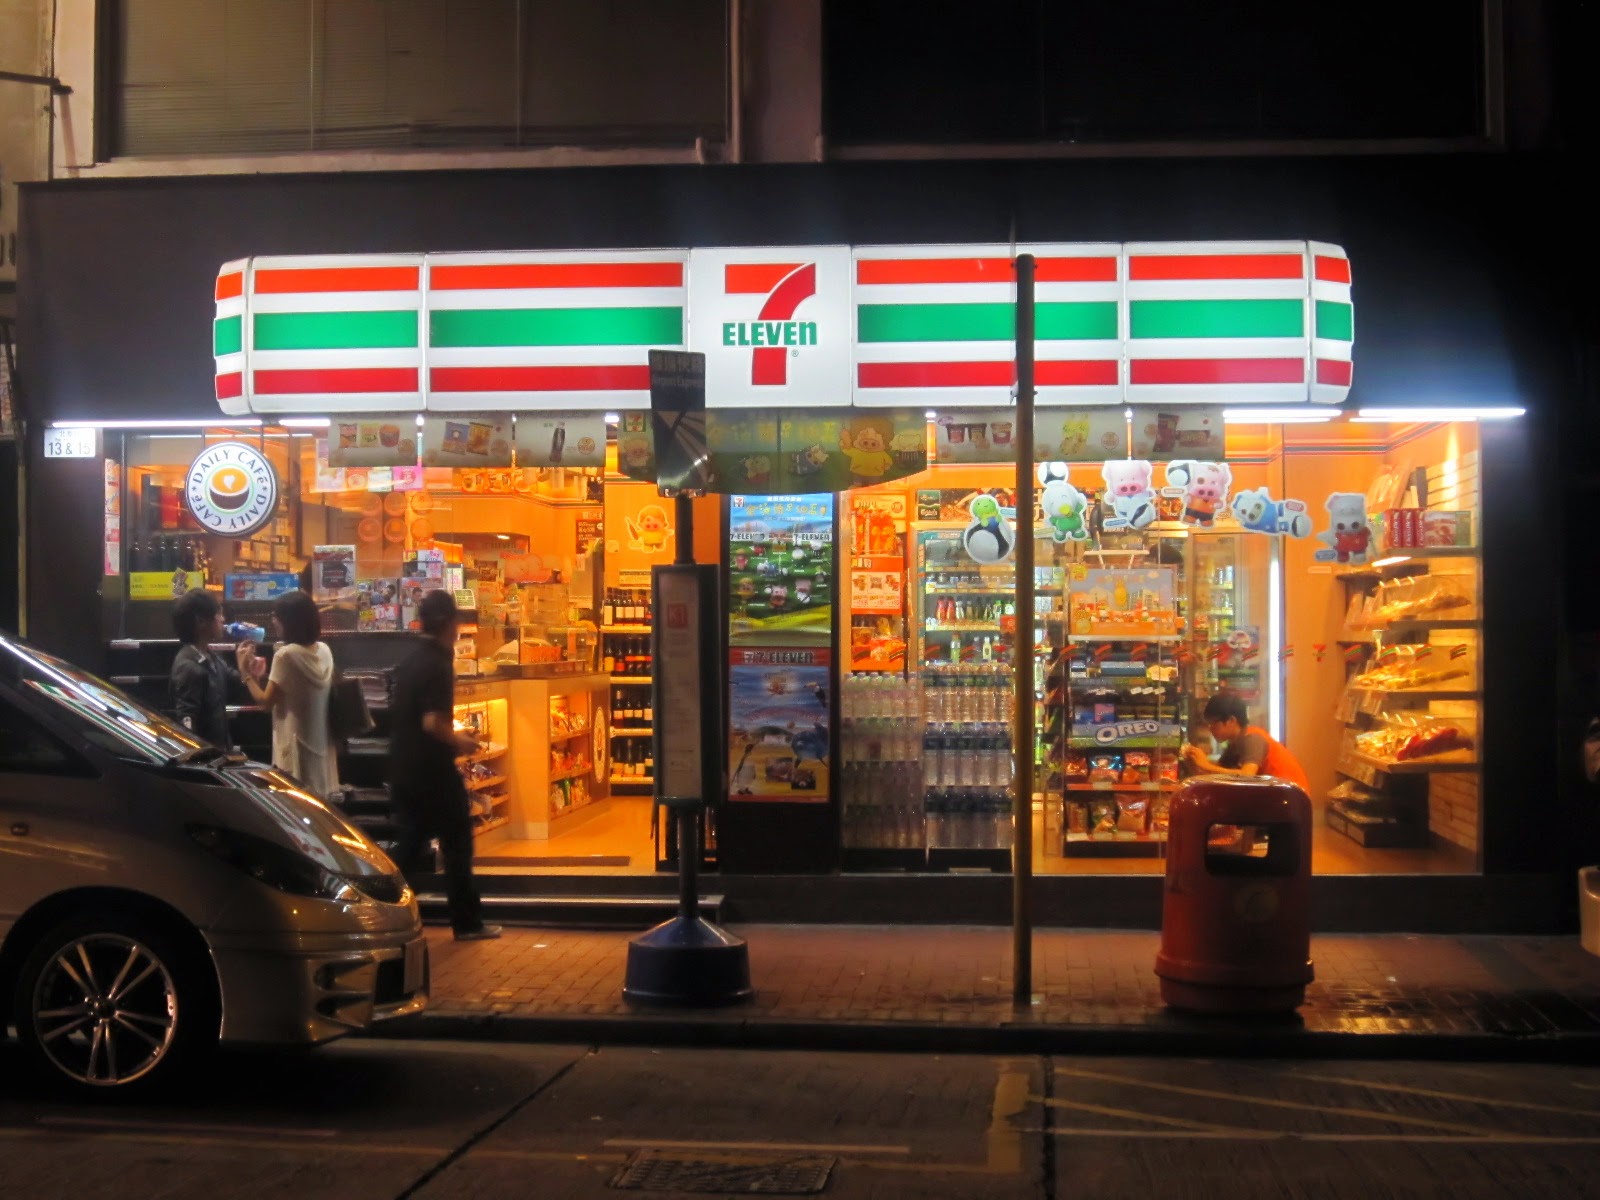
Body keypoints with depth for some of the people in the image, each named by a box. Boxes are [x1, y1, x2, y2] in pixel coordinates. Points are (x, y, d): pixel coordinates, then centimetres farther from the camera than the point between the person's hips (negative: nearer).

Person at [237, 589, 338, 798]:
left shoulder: (285, 655, -15)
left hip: (297, 747, -7)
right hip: (321, 745, 7)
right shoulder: (324, 650, 6)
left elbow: (266, 702, -11)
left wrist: (245, 672, -1)